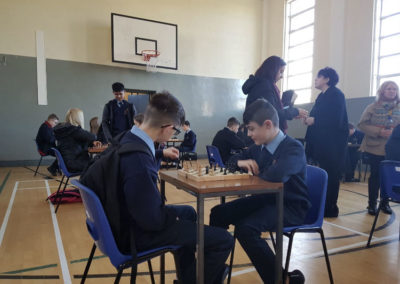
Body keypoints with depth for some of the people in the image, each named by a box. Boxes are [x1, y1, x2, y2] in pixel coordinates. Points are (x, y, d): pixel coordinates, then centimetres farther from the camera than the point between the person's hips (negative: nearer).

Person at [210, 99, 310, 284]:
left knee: (245, 228, -31)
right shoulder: (259, 147, 5)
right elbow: (233, 159, 20)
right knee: (218, 213, 0)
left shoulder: (293, 148, -18)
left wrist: (258, 172, -17)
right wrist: (240, 162, -5)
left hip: (291, 207, -8)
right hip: (265, 199, 8)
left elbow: (277, 175, -40)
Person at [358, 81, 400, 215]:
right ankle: (372, 203, 14)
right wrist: (378, 132, -17)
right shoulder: (373, 107, 0)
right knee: (375, 175, 3)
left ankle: (385, 202, 23)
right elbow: (362, 124, -5)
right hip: (375, 147, -2)